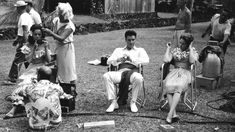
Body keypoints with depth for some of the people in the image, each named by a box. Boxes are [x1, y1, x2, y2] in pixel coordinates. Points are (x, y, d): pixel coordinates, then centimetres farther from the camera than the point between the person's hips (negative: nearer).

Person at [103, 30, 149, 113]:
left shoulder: (140, 50, 22)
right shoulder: (118, 50, 28)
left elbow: (146, 60, 1)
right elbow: (109, 61, 13)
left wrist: (132, 60, -13)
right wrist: (118, 60, -9)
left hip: (133, 71, -2)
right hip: (120, 72, 2)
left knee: (139, 78, -37)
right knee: (106, 76, -28)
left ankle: (133, 102, -17)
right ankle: (113, 102, -21)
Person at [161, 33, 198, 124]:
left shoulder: (193, 51, 11)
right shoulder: (175, 50, 19)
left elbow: (192, 61, -12)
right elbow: (166, 60, 5)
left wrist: (190, 48, -6)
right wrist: (168, 48, 10)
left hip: (185, 73, -2)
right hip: (174, 72, 3)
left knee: (178, 87, -37)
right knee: (168, 86, -32)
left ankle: (170, 114, -42)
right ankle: (174, 115, -38)